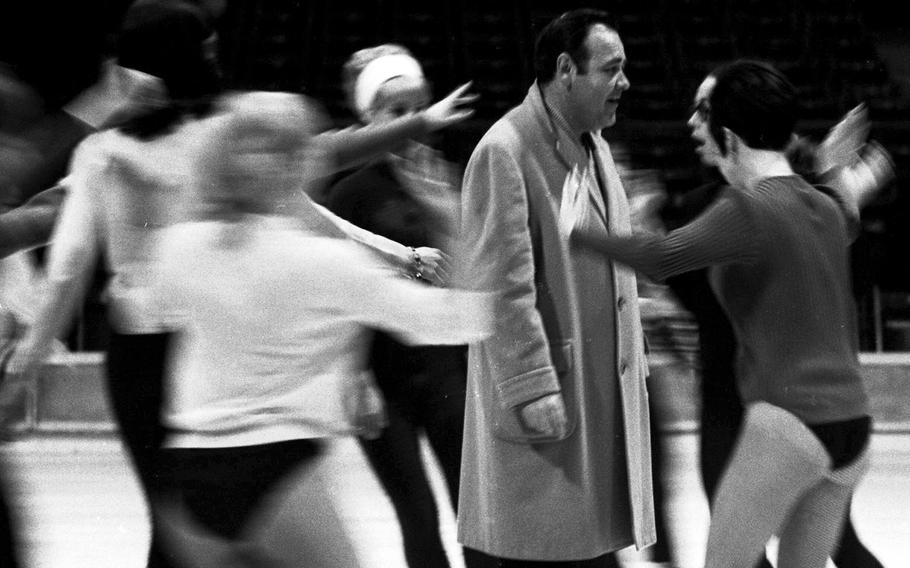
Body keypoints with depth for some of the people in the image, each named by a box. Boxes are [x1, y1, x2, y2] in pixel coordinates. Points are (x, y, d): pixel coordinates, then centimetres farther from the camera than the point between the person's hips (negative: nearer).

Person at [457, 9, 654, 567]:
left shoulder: (595, 144, 14)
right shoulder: (505, 151, -15)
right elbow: (502, 286, -19)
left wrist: (634, 359, 17)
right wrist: (531, 388, -21)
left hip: (604, 392, 9)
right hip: (544, 400, -9)